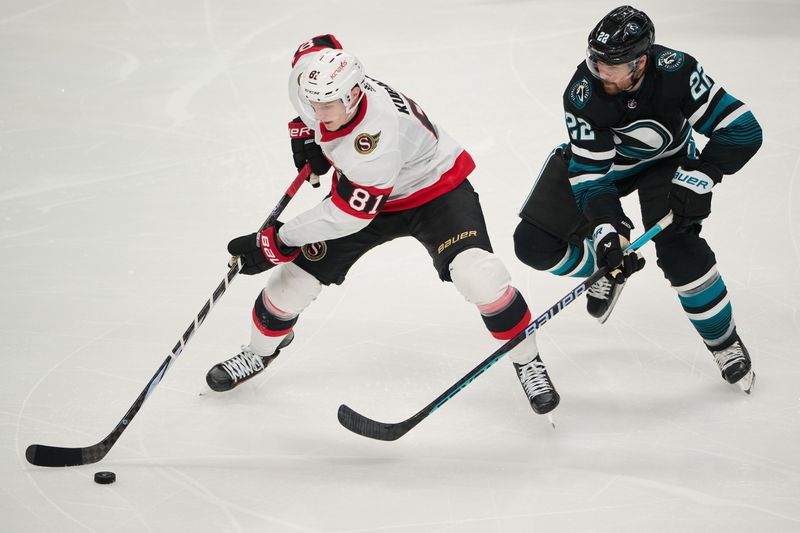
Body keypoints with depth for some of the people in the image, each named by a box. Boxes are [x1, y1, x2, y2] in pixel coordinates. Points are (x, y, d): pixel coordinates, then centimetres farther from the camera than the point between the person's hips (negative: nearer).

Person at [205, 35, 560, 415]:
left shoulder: (378, 136, -42)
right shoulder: (318, 80, -24)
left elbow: (346, 215, -34)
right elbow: (318, 46, 4)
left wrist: (275, 242, -27)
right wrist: (304, 130, 1)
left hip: (434, 188, -6)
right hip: (366, 190, 7)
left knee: (476, 273, -28)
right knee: (299, 271, 2)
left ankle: (527, 361, -5)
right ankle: (260, 351, 30)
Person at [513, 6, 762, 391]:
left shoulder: (676, 71, -34)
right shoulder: (583, 94, -33)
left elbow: (742, 129, -28)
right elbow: (589, 175, -28)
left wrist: (698, 178, -37)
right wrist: (604, 231, -42)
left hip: (665, 159, -1)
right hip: (596, 157, 2)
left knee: (679, 250, -23)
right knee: (534, 244, -10)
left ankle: (724, 342, 1)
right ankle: (609, 269, 20)